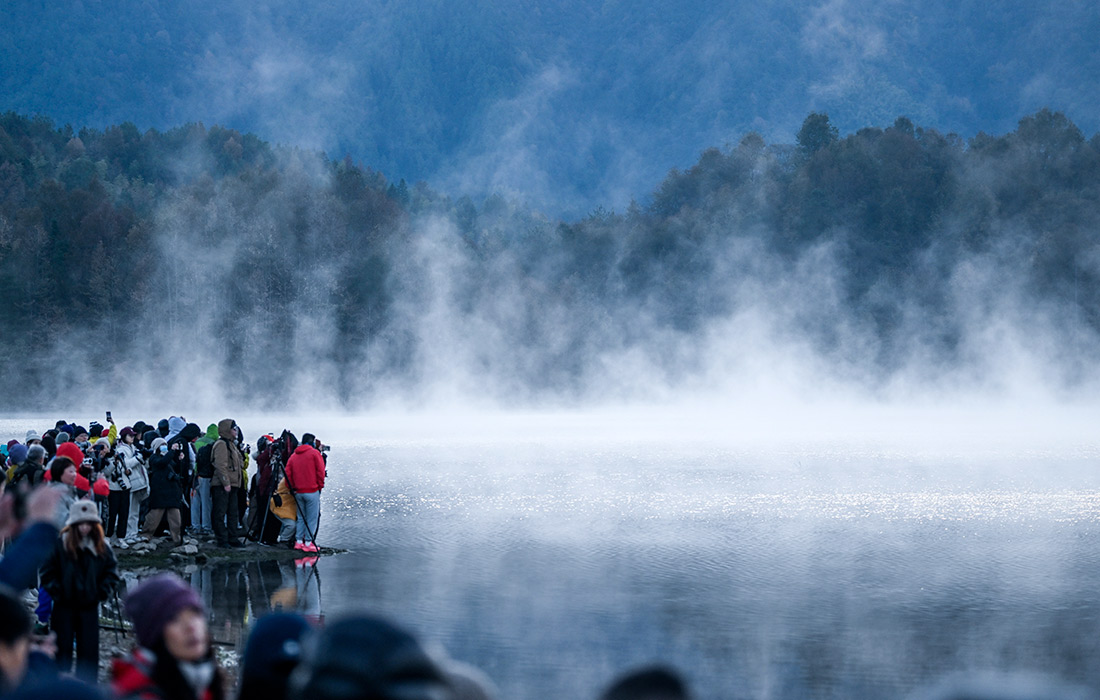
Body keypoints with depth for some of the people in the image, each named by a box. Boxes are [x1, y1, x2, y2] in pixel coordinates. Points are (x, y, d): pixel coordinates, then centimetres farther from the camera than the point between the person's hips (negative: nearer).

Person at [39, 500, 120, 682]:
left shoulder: (102, 547, 0)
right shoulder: (60, 544, -8)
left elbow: (111, 571, 8)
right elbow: (47, 571, -4)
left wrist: (103, 592, -3)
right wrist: (56, 592, -10)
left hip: (89, 605, 2)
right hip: (64, 605, -2)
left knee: (89, 648, 4)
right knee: (62, 647, 4)